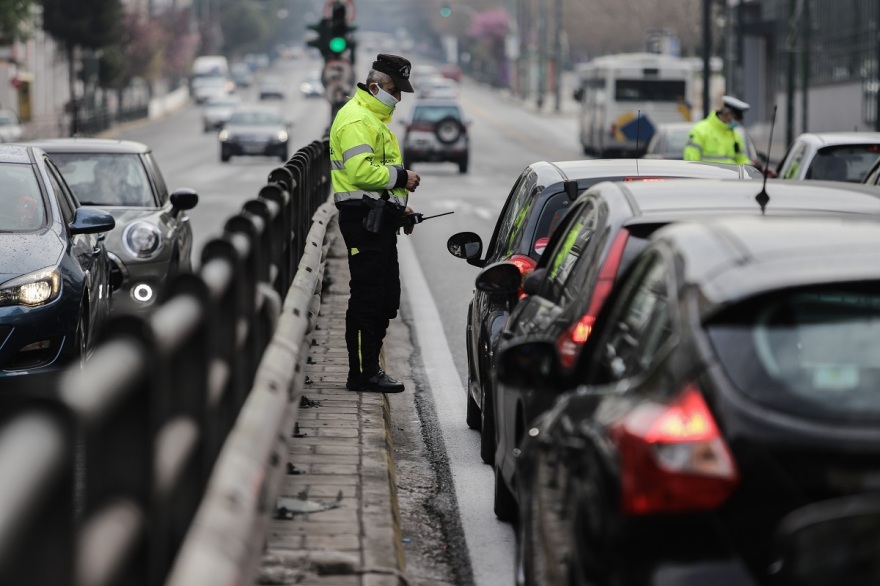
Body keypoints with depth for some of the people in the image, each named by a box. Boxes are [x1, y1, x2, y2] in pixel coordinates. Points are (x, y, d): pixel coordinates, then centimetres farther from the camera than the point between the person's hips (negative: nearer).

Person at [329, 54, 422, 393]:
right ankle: (362, 374, -5)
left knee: (387, 298, 12)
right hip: (363, 220, -11)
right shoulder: (355, 119, -13)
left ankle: (368, 368, 18)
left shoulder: (374, 118, 22)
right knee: (367, 297, -8)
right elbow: (361, 171, -25)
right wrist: (401, 177, -17)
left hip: (378, 221, 11)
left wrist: (398, 205, 20)